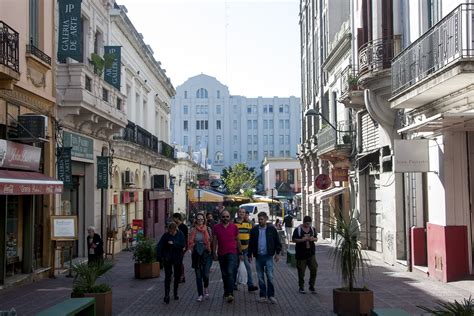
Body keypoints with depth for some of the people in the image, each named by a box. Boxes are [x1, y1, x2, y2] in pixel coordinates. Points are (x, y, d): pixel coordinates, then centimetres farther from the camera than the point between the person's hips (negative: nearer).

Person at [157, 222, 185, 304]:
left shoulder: (180, 235, -4)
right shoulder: (165, 235, -6)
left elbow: (182, 245, -15)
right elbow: (159, 246, -9)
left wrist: (173, 243, -24)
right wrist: (159, 256, -19)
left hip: (177, 258, 2)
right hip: (167, 259, -2)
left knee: (177, 276, 11)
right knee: (168, 276, -8)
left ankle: (175, 293, 27)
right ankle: (166, 295, -10)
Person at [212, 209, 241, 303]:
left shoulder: (234, 227, 2)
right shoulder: (216, 227, 6)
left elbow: (237, 240, 9)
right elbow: (215, 241, 9)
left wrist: (240, 253, 9)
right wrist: (214, 253, 3)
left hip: (232, 253, -3)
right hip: (221, 254, 3)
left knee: (230, 272, -16)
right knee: (224, 274, 11)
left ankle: (230, 294, -21)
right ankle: (226, 292, 24)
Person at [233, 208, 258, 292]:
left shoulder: (248, 223, 6)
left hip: (246, 249, 1)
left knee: (248, 267, -5)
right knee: (235, 267, 9)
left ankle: (250, 285, -4)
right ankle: (234, 284, 22)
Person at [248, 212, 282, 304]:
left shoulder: (271, 229, 0)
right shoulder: (254, 230, 6)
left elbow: (277, 242, 6)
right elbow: (251, 243, 12)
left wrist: (277, 253, 2)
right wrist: (250, 255, 10)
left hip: (268, 256, -2)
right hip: (258, 256, 2)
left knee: (270, 276, -6)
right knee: (260, 277, 7)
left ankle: (271, 295, 2)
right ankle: (263, 295, 15)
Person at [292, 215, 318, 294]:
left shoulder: (313, 229, 8)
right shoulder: (298, 229, -5)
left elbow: (316, 238, 15)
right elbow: (294, 240, -5)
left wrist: (313, 239, -9)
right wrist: (301, 240, -21)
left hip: (311, 253, 3)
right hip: (301, 253, -3)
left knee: (314, 269, -3)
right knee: (301, 271, 3)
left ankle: (312, 286, 10)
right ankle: (301, 287, 16)